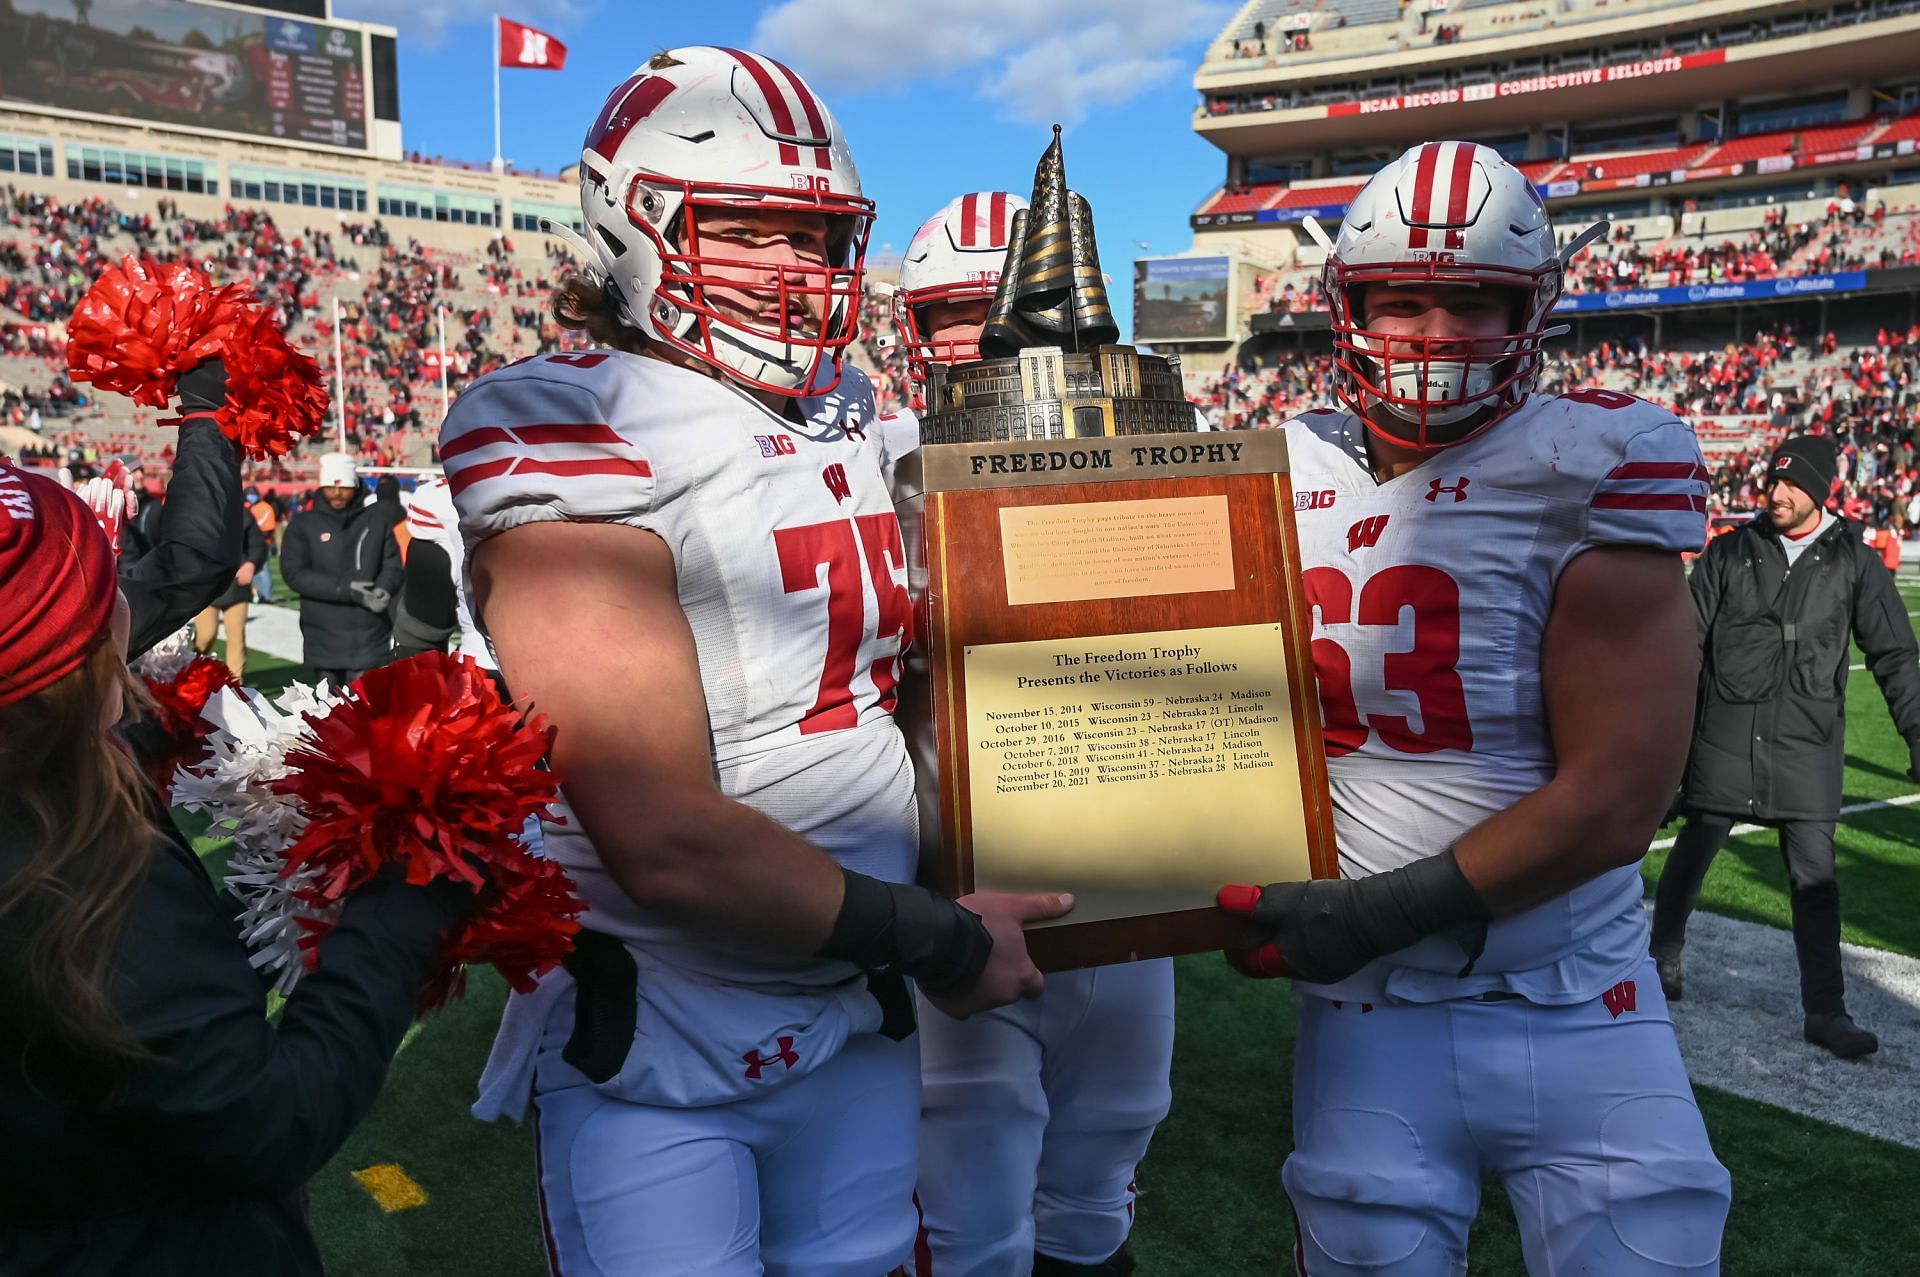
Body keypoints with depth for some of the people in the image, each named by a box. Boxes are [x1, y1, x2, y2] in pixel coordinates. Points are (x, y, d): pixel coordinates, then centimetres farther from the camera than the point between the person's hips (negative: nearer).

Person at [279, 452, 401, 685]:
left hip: (370, 637, -1)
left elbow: (393, 563, 5)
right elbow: (294, 573, -6)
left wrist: (383, 588, -18)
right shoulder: (304, 524, 3)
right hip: (324, 636, 1)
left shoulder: (377, 518, 5)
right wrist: (346, 590, -16)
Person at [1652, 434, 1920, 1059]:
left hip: (1807, 746, 0)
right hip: (1724, 738, 0)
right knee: (1693, 851, 9)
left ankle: (1825, 1011, 9)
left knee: (1815, 876, 1)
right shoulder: (1730, 552, 3)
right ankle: (1664, 956, 30)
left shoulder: (1854, 562, 3)